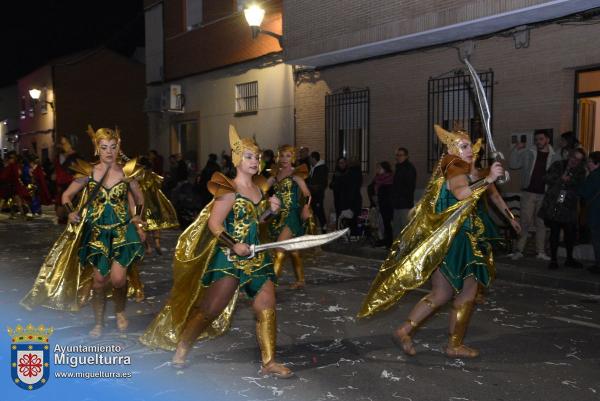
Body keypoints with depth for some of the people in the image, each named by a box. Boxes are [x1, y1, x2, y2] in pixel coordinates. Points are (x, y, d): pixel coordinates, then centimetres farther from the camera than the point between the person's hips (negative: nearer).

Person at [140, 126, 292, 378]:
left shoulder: (258, 185, 9)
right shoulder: (229, 191, -13)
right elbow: (214, 224, -16)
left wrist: (269, 208, 5)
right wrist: (234, 246, -25)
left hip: (256, 256, 7)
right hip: (229, 257, -7)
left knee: (267, 306, 2)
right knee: (211, 309, -1)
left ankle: (268, 362, 10)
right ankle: (181, 350, 20)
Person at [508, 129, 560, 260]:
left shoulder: (555, 157, 6)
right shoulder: (527, 153, 6)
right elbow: (513, 165, 2)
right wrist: (516, 150, -9)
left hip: (545, 195, 1)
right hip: (528, 192, -1)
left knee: (541, 223, 9)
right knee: (525, 222, -4)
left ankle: (541, 251, 16)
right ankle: (519, 250, 0)